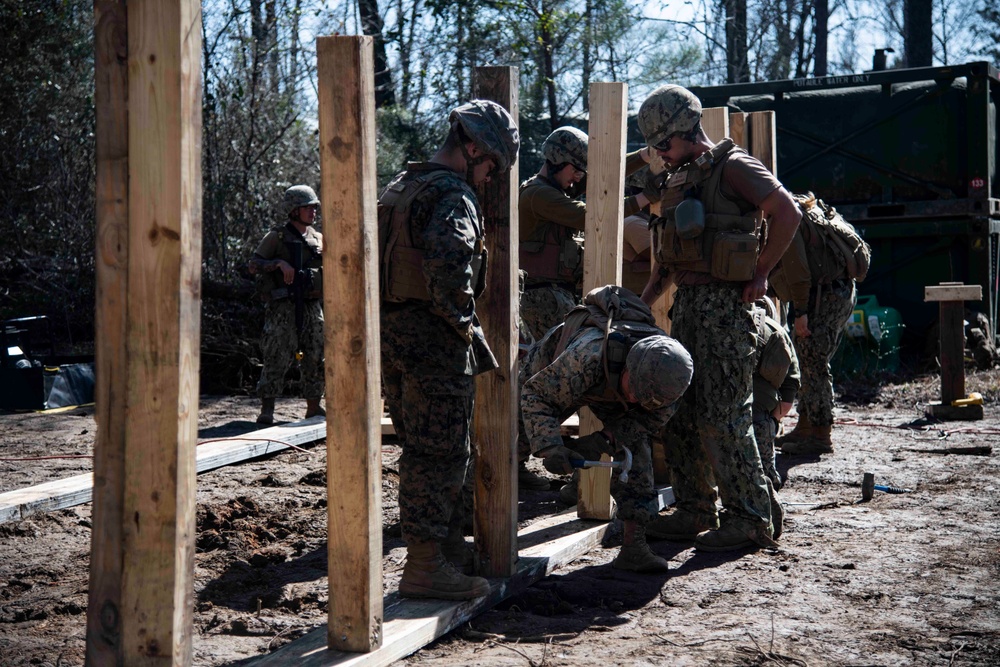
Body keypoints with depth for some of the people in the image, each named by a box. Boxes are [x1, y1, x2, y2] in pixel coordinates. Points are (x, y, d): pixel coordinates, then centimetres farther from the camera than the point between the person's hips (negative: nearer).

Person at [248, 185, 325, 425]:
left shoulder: (319, 239, 15)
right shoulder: (277, 237, 0)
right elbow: (253, 265, -5)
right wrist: (279, 263, -20)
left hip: (313, 307, 5)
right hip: (284, 308, -5)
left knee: (315, 359, 7)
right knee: (277, 359, -9)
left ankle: (313, 407, 18)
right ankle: (267, 409, -6)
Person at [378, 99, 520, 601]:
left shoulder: (400, 187, 17)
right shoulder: (452, 194, -13)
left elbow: (381, 257, 21)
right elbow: (447, 263, -30)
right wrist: (464, 323, -17)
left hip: (391, 331, 10)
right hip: (433, 338, -10)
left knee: (425, 449, 17)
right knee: (438, 454, -3)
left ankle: (450, 548, 29)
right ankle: (425, 566, 2)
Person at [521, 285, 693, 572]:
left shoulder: (666, 370, -35)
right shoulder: (587, 356, -50)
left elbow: (652, 419, -21)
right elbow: (535, 395, -41)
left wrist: (602, 441, -36)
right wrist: (550, 448, -56)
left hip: (610, 382, 3)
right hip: (551, 372, -2)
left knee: (634, 446, -15)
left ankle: (633, 547, -12)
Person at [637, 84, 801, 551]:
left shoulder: (731, 167, -7)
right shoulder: (678, 180, 19)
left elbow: (787, 213, -16)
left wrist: (759, 275, -13)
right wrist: (641, 304, 16)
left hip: (723, 303, -9)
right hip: (686, 303, 9)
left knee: (722, 416, -9)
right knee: (679, 414, 11)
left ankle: (749, 517, 0)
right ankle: (695, 512, 20)